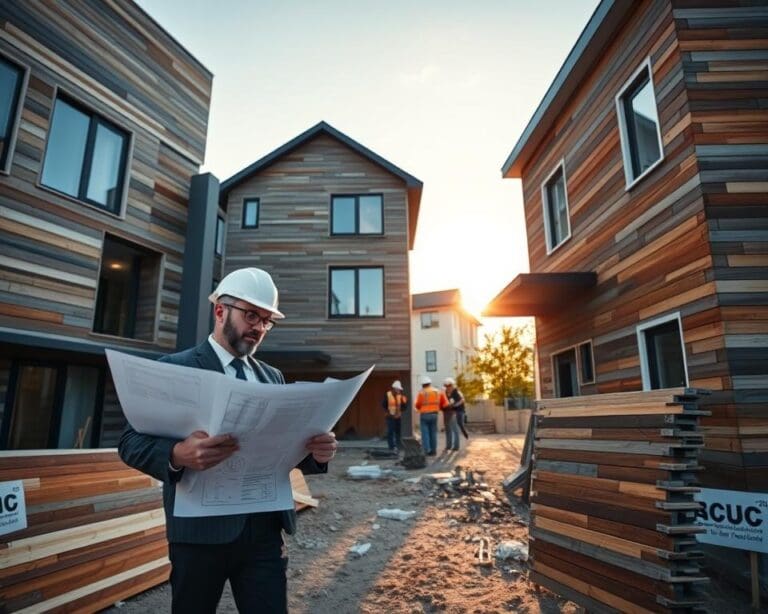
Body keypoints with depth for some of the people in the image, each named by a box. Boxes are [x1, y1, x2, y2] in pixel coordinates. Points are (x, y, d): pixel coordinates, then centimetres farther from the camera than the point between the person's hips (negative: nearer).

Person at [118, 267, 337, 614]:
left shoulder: (273, 377, 11)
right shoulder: (175, 368, -4)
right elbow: (131, 442, -9)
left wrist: (316, 452, -12)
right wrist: (178, 455, -30)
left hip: (264, 527, 3)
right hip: (200, 529, -3)